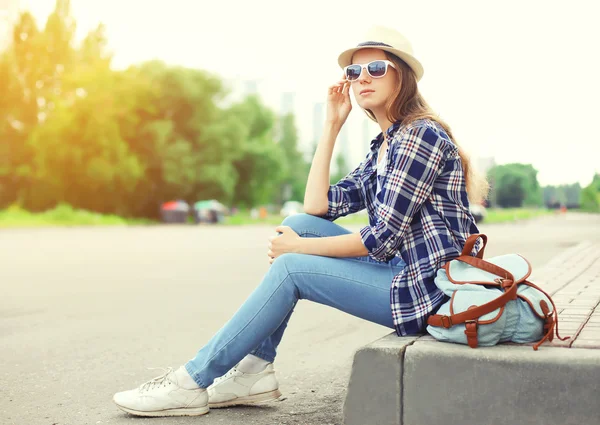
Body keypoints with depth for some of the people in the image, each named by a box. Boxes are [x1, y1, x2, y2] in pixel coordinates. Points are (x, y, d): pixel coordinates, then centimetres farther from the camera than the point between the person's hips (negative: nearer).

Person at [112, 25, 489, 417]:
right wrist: (332, 126, 6)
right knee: (298, 223, -1)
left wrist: (299, 247, -10)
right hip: (402, 269, 9)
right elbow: (317, 208, 6)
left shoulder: (420, 135, -13)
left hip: (430, 287, -9)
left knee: (290, 268, -15)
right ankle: (255, 370, 0)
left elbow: (382, 239, -18)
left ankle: (194, 382, -5)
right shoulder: (383, 146, 16)